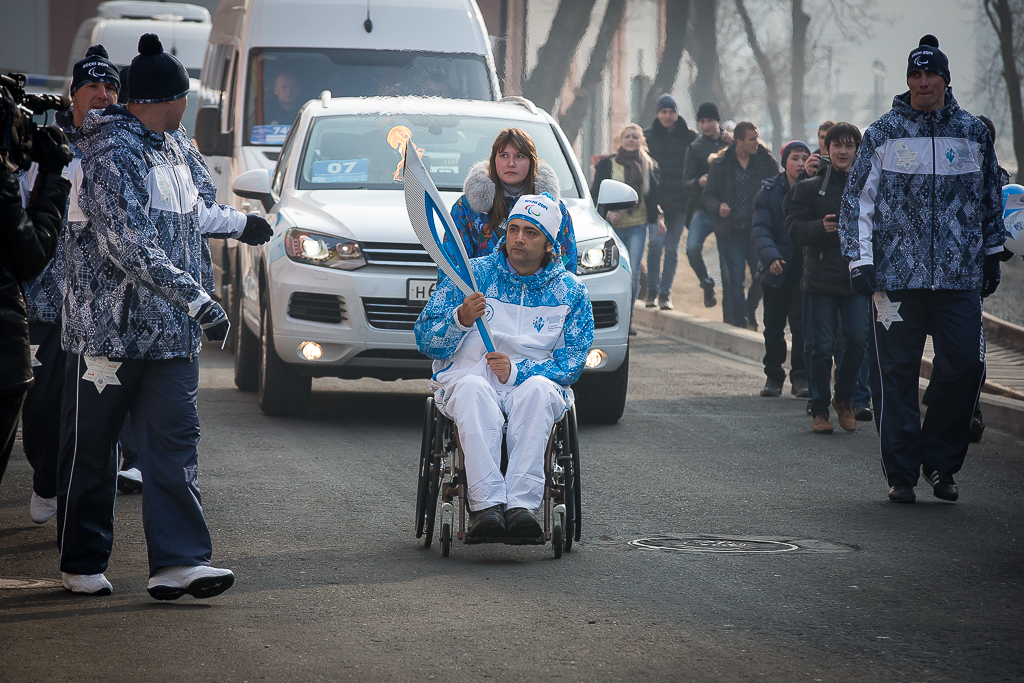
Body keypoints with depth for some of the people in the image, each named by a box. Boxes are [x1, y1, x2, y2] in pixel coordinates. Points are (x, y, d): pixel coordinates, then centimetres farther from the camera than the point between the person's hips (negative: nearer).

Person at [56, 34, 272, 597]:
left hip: (170, 335, 8)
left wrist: (238, 223, 45)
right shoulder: (110, 154, -17)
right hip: (108, 330, -8)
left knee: (174, 443, -2)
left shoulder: (168, 148, 14)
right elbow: (130, 246, -25)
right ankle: (81, 565, 16)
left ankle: (177, 562, -6)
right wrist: (197, 299, -27)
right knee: (90, 449, 5)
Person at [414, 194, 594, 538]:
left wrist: (517, 372, -16)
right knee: (473, 389, -38)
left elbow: (571, 364, 2)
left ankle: (522, 503, -45)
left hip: (531, 382, 1)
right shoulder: (471, 275, 7)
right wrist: (460, 319, -18)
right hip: (468, 376, -1)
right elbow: (425, 341, 5)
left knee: (538, 390, -37)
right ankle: (486, 504, -47)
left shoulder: (570, 292, 10)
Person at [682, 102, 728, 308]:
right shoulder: (695, 148, 8)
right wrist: (698, 182, -21)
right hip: (703, 210, 0)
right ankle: (707, 286, 5)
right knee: (692, 248, -17)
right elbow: (686, 182, 2)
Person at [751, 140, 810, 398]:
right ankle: (773, 375, 20)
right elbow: (760, 230, -9)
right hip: (776, 269, 1)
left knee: (802, 324, -4)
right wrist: (770, 256, -26)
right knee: (773, 325, 8)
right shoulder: (769, 192, 0)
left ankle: (801, 377, 5)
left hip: (805, 269, -1)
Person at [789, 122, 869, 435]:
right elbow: (795, 228, 0)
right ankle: (819, 410, 10)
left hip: (857, 277, 1)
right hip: (821, 277, -1)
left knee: (857, 340, -6)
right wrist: (821, 227, -18)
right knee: (823, 346, -1)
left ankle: (844, 398, 17)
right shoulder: (810, 187, 5)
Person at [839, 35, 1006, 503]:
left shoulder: (973, 133, 9)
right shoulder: (883, 134, 4)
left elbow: (991, 198, 20)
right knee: (898, 375, 0)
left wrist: (991, 255, 20)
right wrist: (860, 260, -3)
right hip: (896, 273, -1)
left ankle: (941, 464, 11)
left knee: (964, 368, -5)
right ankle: (901, 473, 9)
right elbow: (858, 200, 4)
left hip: (960, 276, 2)